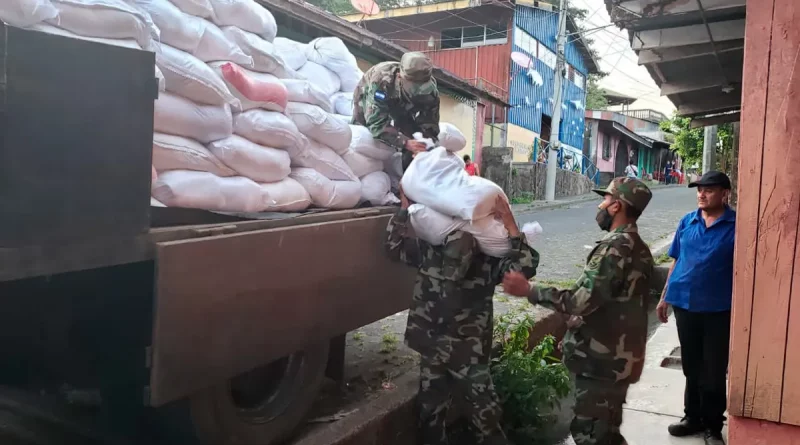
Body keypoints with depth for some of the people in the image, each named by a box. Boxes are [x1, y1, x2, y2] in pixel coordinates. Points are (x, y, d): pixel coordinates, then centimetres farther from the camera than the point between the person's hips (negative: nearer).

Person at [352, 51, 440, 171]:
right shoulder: (381, 81, -49)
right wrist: (405, 142, -64)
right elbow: (377, 122, -52)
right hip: (368, 101, -2)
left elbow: (429, 122, -29)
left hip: (402, 108, 2)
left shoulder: (429, 89, -36)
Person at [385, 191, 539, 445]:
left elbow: (524, 269, -25)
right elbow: (395, 246, 8)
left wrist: (512, 229, -29)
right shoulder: (429, 246, -2)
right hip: (432, 350, 4)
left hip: (469, 355, -4)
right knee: (429, 417, 19)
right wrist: (405, 207, 3)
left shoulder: (489, 255, -12)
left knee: (485, 422, 6)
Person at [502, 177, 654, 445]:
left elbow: (581, 300, -27)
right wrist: (574, 336, 19)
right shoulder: (639, 249, 11)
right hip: (620, 356, 10)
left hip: (601, 360, -10)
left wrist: (528, 290, -20)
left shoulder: (615, 248, -21)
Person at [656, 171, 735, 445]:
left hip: (719, 309, -4)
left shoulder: (737, 225, -7)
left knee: (714, 372, 6)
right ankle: (693, 417, 32)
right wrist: (665, 297, 12)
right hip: (685, 305, 4)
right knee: (691, 367, 16)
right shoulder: (687, 222, 5)